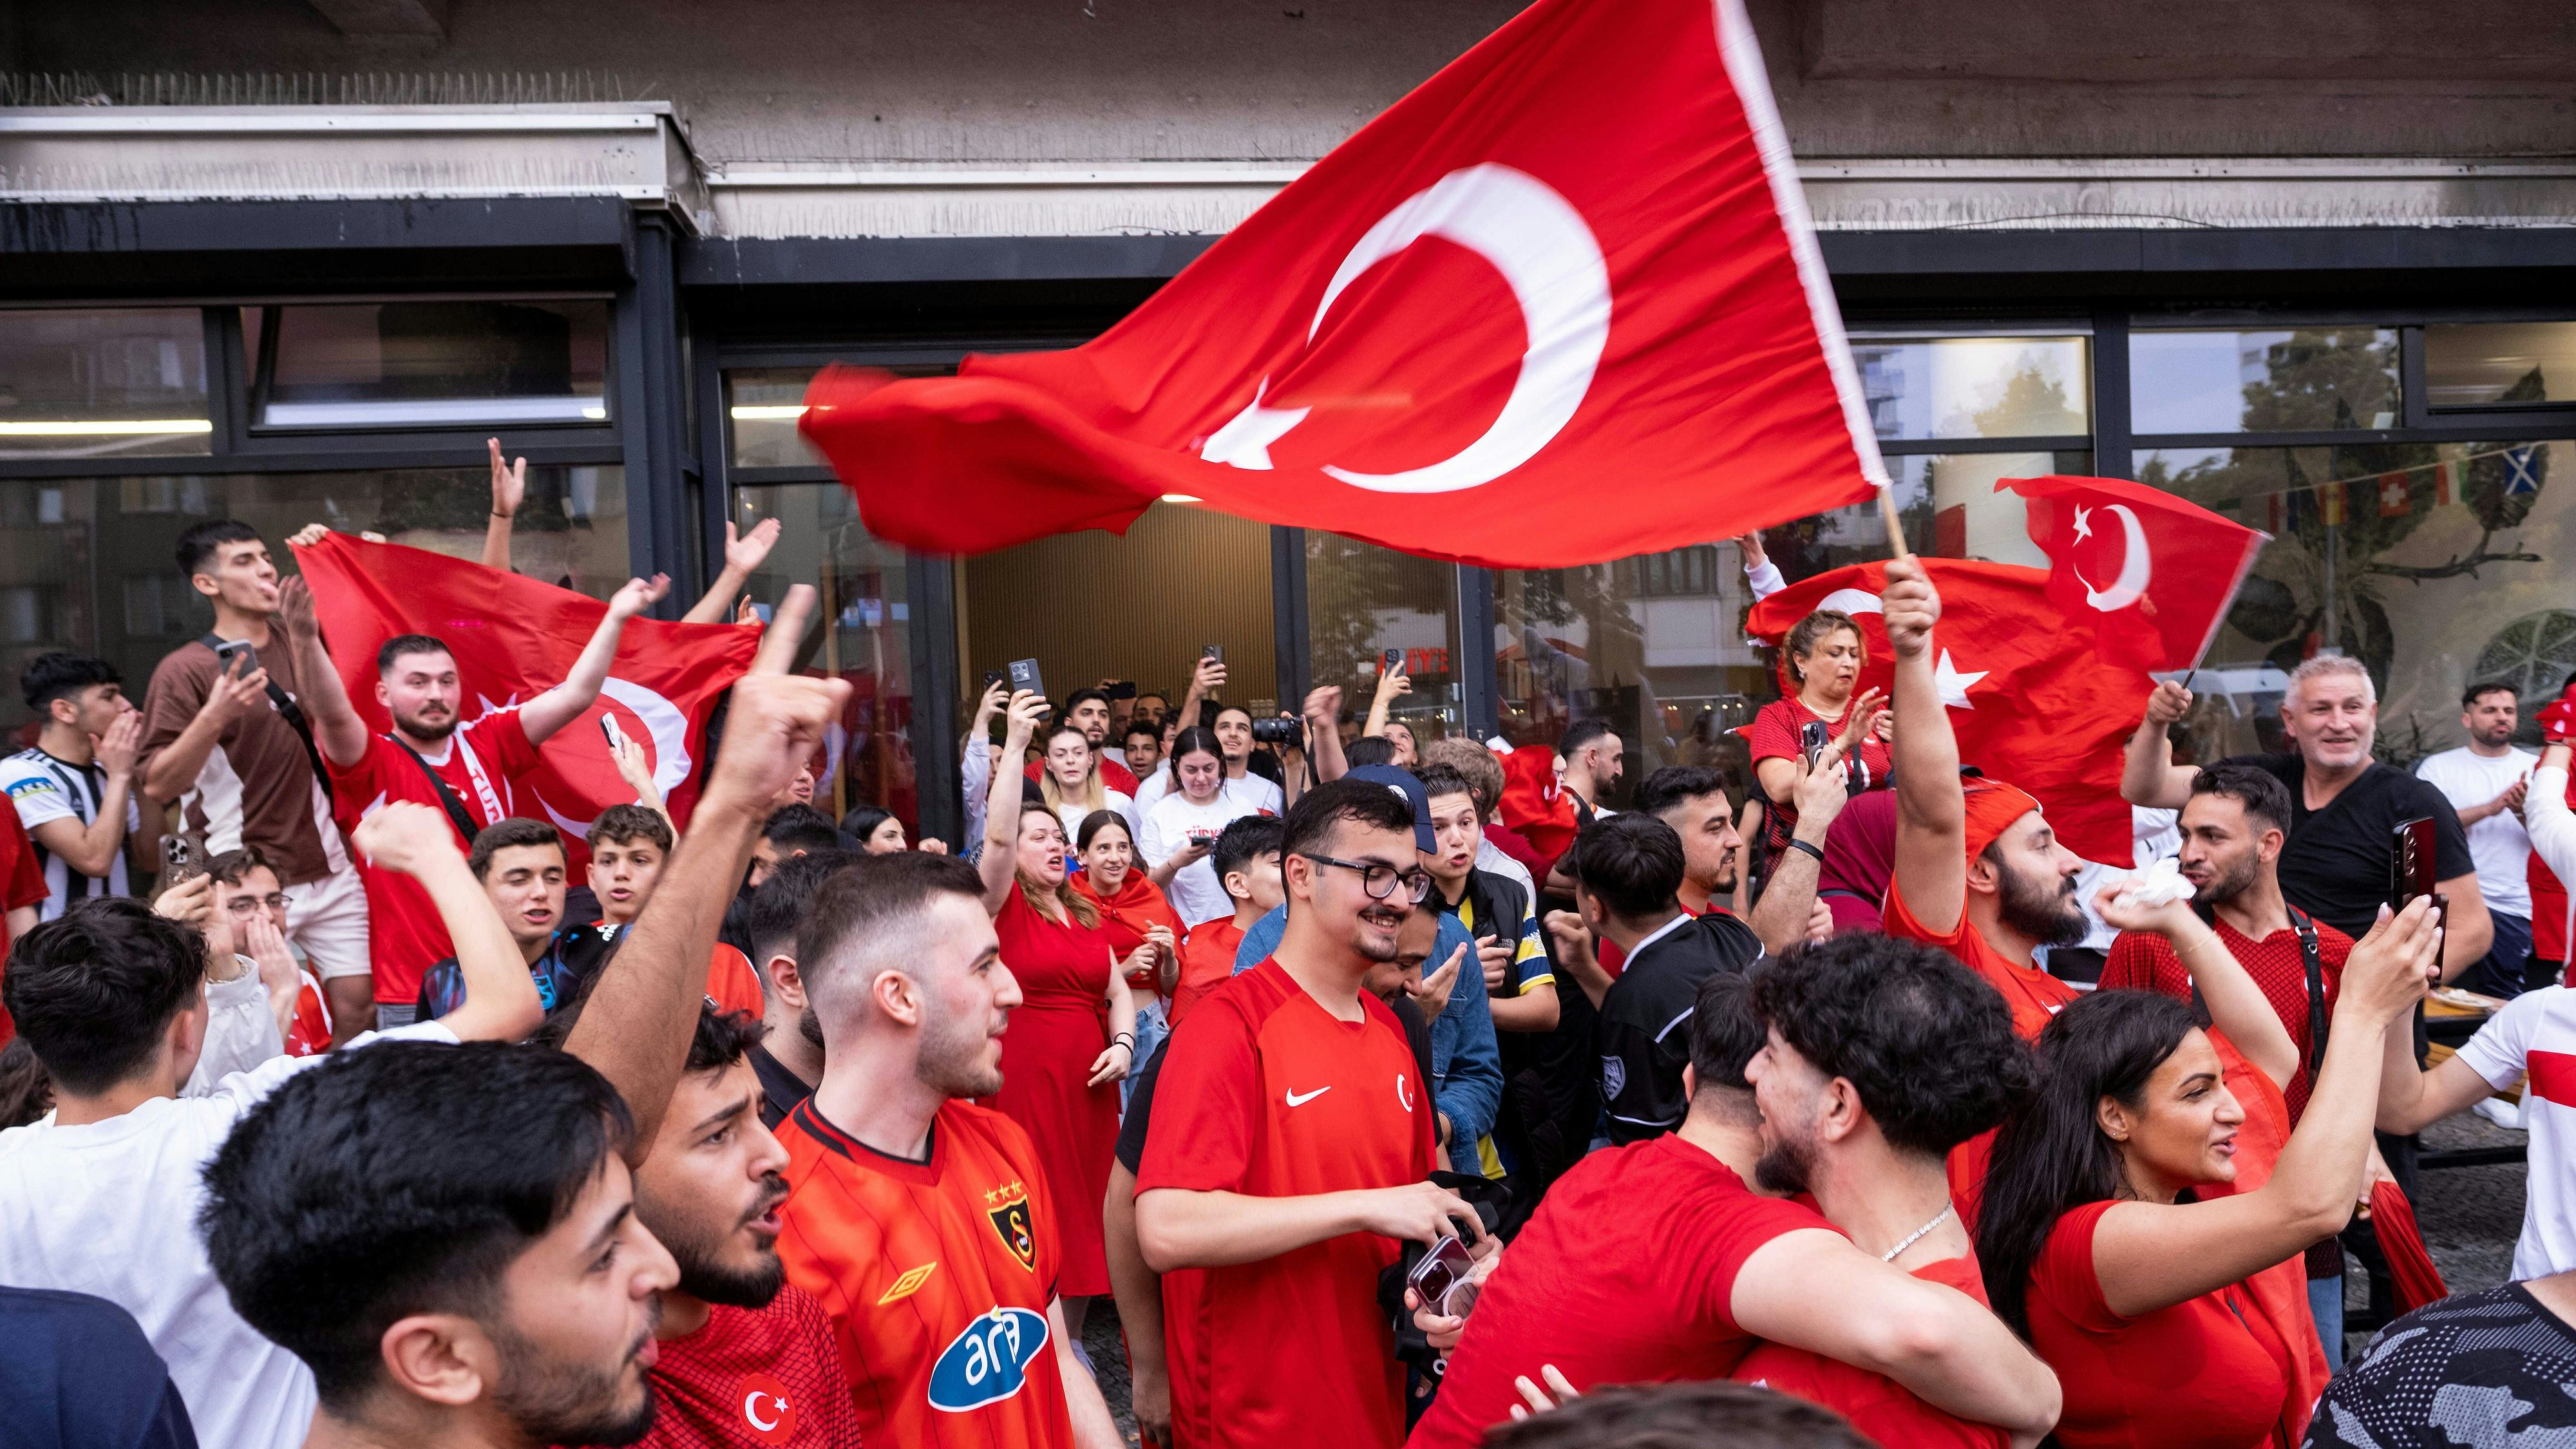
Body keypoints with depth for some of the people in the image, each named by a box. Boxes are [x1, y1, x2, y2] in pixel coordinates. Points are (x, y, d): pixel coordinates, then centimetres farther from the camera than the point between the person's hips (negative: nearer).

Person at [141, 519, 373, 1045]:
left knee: (357, 1005, 1)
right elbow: (156, 786, -10)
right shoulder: (186, 669, -5)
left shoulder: (302, 644, 11)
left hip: (331, 873, 5)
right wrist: (214, 716, -25)